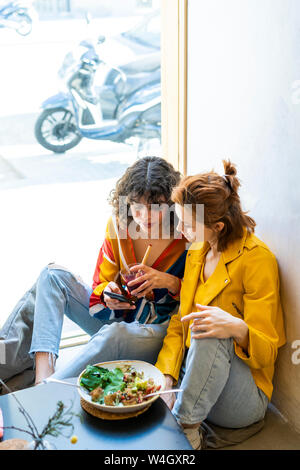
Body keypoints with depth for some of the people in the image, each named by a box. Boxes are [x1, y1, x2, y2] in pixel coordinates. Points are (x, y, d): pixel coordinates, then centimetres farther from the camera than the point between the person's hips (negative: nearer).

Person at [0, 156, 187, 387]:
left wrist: (171, 282, -27)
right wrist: (108, 294, -22)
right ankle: (43, 371, -30)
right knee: (53, 276, -12)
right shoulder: (119, 224, -5)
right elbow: (101, 284, 3)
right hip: (116, 314, 5)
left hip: (161, 328, -5)